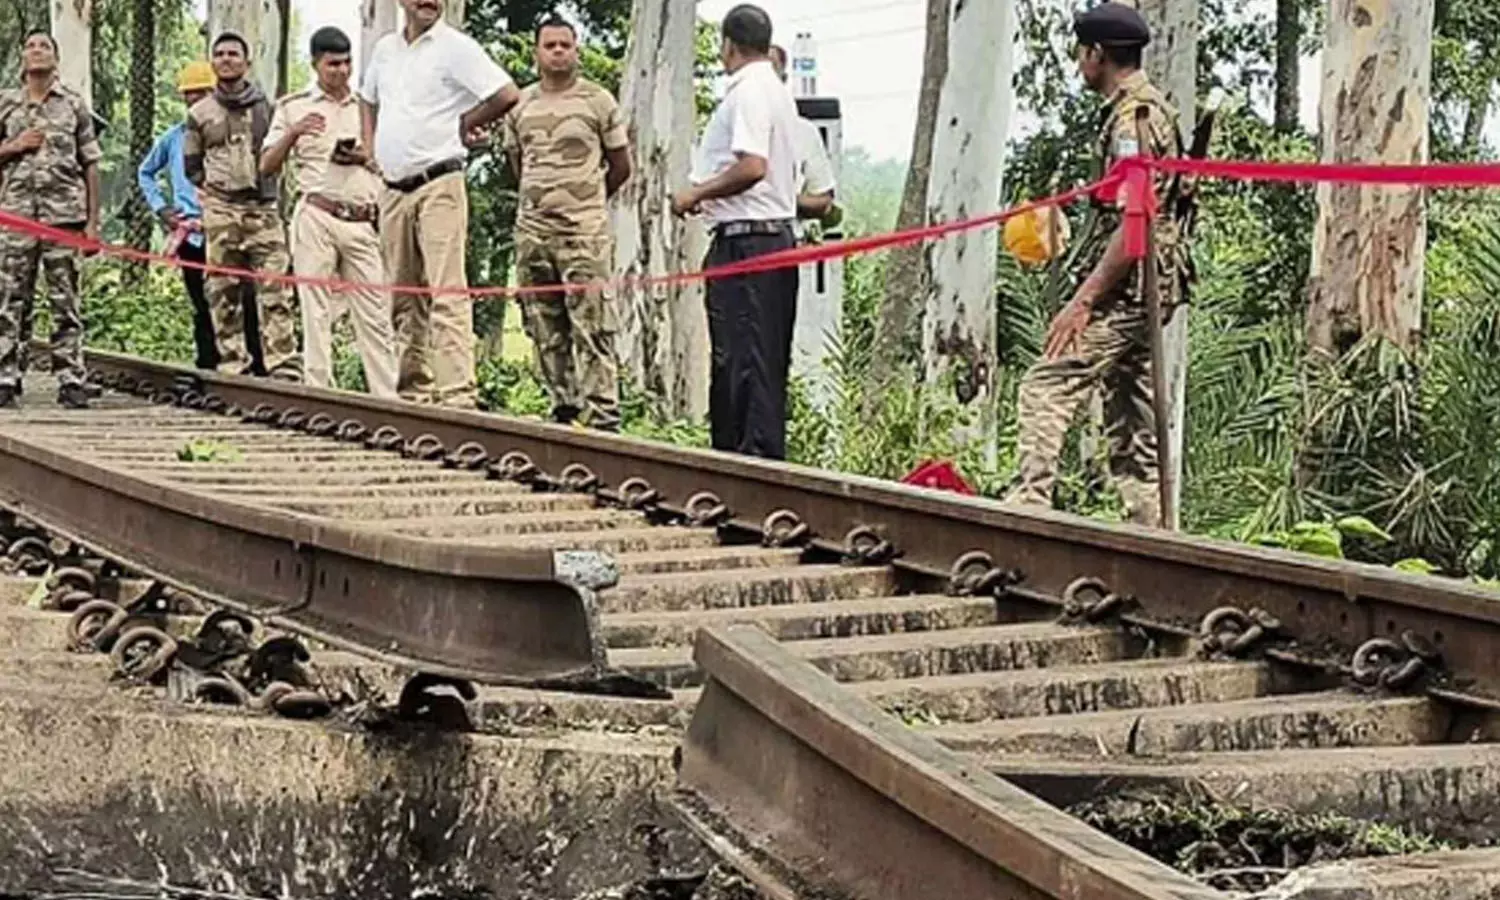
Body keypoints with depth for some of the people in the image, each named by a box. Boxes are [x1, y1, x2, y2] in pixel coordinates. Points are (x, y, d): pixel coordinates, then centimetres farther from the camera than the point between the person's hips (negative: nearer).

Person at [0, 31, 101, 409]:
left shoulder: (74, 105, 10)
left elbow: (90, 166, 8)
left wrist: (93, 221, 3)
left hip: (65, 213, -1)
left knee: (66, 302, -1)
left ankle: (71, 381, 1)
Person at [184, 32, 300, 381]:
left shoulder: (266, 107, 10)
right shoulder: (200, 113, 12)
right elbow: (191, 165, 18)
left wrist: (267, 186, 8)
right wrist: (212, 189, 8)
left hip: (263, 208, -1)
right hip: (220, 211, 1)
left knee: (275, 289, -10)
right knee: (224, 292, 0)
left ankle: (284, 366, -14)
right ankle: (232, 365, 5)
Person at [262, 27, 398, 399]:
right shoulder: (293, 107, 10)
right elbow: (266, 166, 7)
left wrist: (367, 158, -2)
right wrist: (293, 133, -9)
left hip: (364, 223, 2)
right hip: (317, 218, -2)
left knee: (375, 312, -3)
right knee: (317, 310, -3)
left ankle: (388, 399, -6)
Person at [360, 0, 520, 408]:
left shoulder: (456, 48, -5)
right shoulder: (385, 49, 16)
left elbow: (507, 95, -15)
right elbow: (369, 100, 34)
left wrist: (463, 125, -3)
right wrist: (370, 147, 18)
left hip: (438, 186, -7)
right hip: (393, 190, 7)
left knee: (447, 291, -14)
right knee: (405, 296, 11)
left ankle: (457, 391, -20)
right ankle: (414, 389, 19)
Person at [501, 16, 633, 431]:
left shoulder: (598, 101, 1)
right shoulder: (519, 105, 11)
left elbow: (620, 167, 8)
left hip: (585, 230, -5)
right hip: (532, 229, 5)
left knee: (592, 328, -10)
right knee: (545, 329, 7)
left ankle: (603, 417, -11)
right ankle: (564, 408, 15)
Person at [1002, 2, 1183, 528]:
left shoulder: (1133, 118, -15)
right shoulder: (1151, 109, 17)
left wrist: (1083, 302, -22)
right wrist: (1092, 292, 23)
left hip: (1124, 290, -10)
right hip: (1145, 293, 10)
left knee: (1047, 388, -12)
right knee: (1130, 415, 11)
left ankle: (1030, 503, -18)